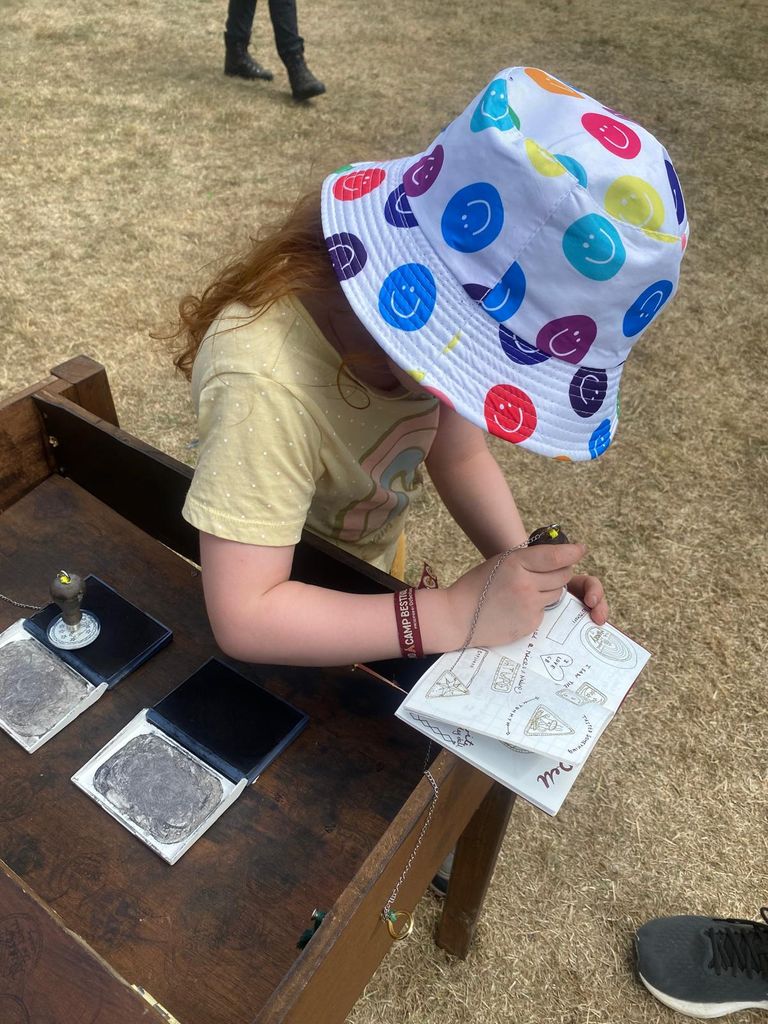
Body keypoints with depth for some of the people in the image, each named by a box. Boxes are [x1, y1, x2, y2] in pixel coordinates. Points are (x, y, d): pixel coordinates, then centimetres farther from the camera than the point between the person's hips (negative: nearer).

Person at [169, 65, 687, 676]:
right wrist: (454, 615, -39)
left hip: (374, 585, 6)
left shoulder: (426, 314, -22)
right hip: (291, 630, -5)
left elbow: (460, 454, -7)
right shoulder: (268, 388, -41)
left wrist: (528, 575, -20)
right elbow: (244, 618, -40)